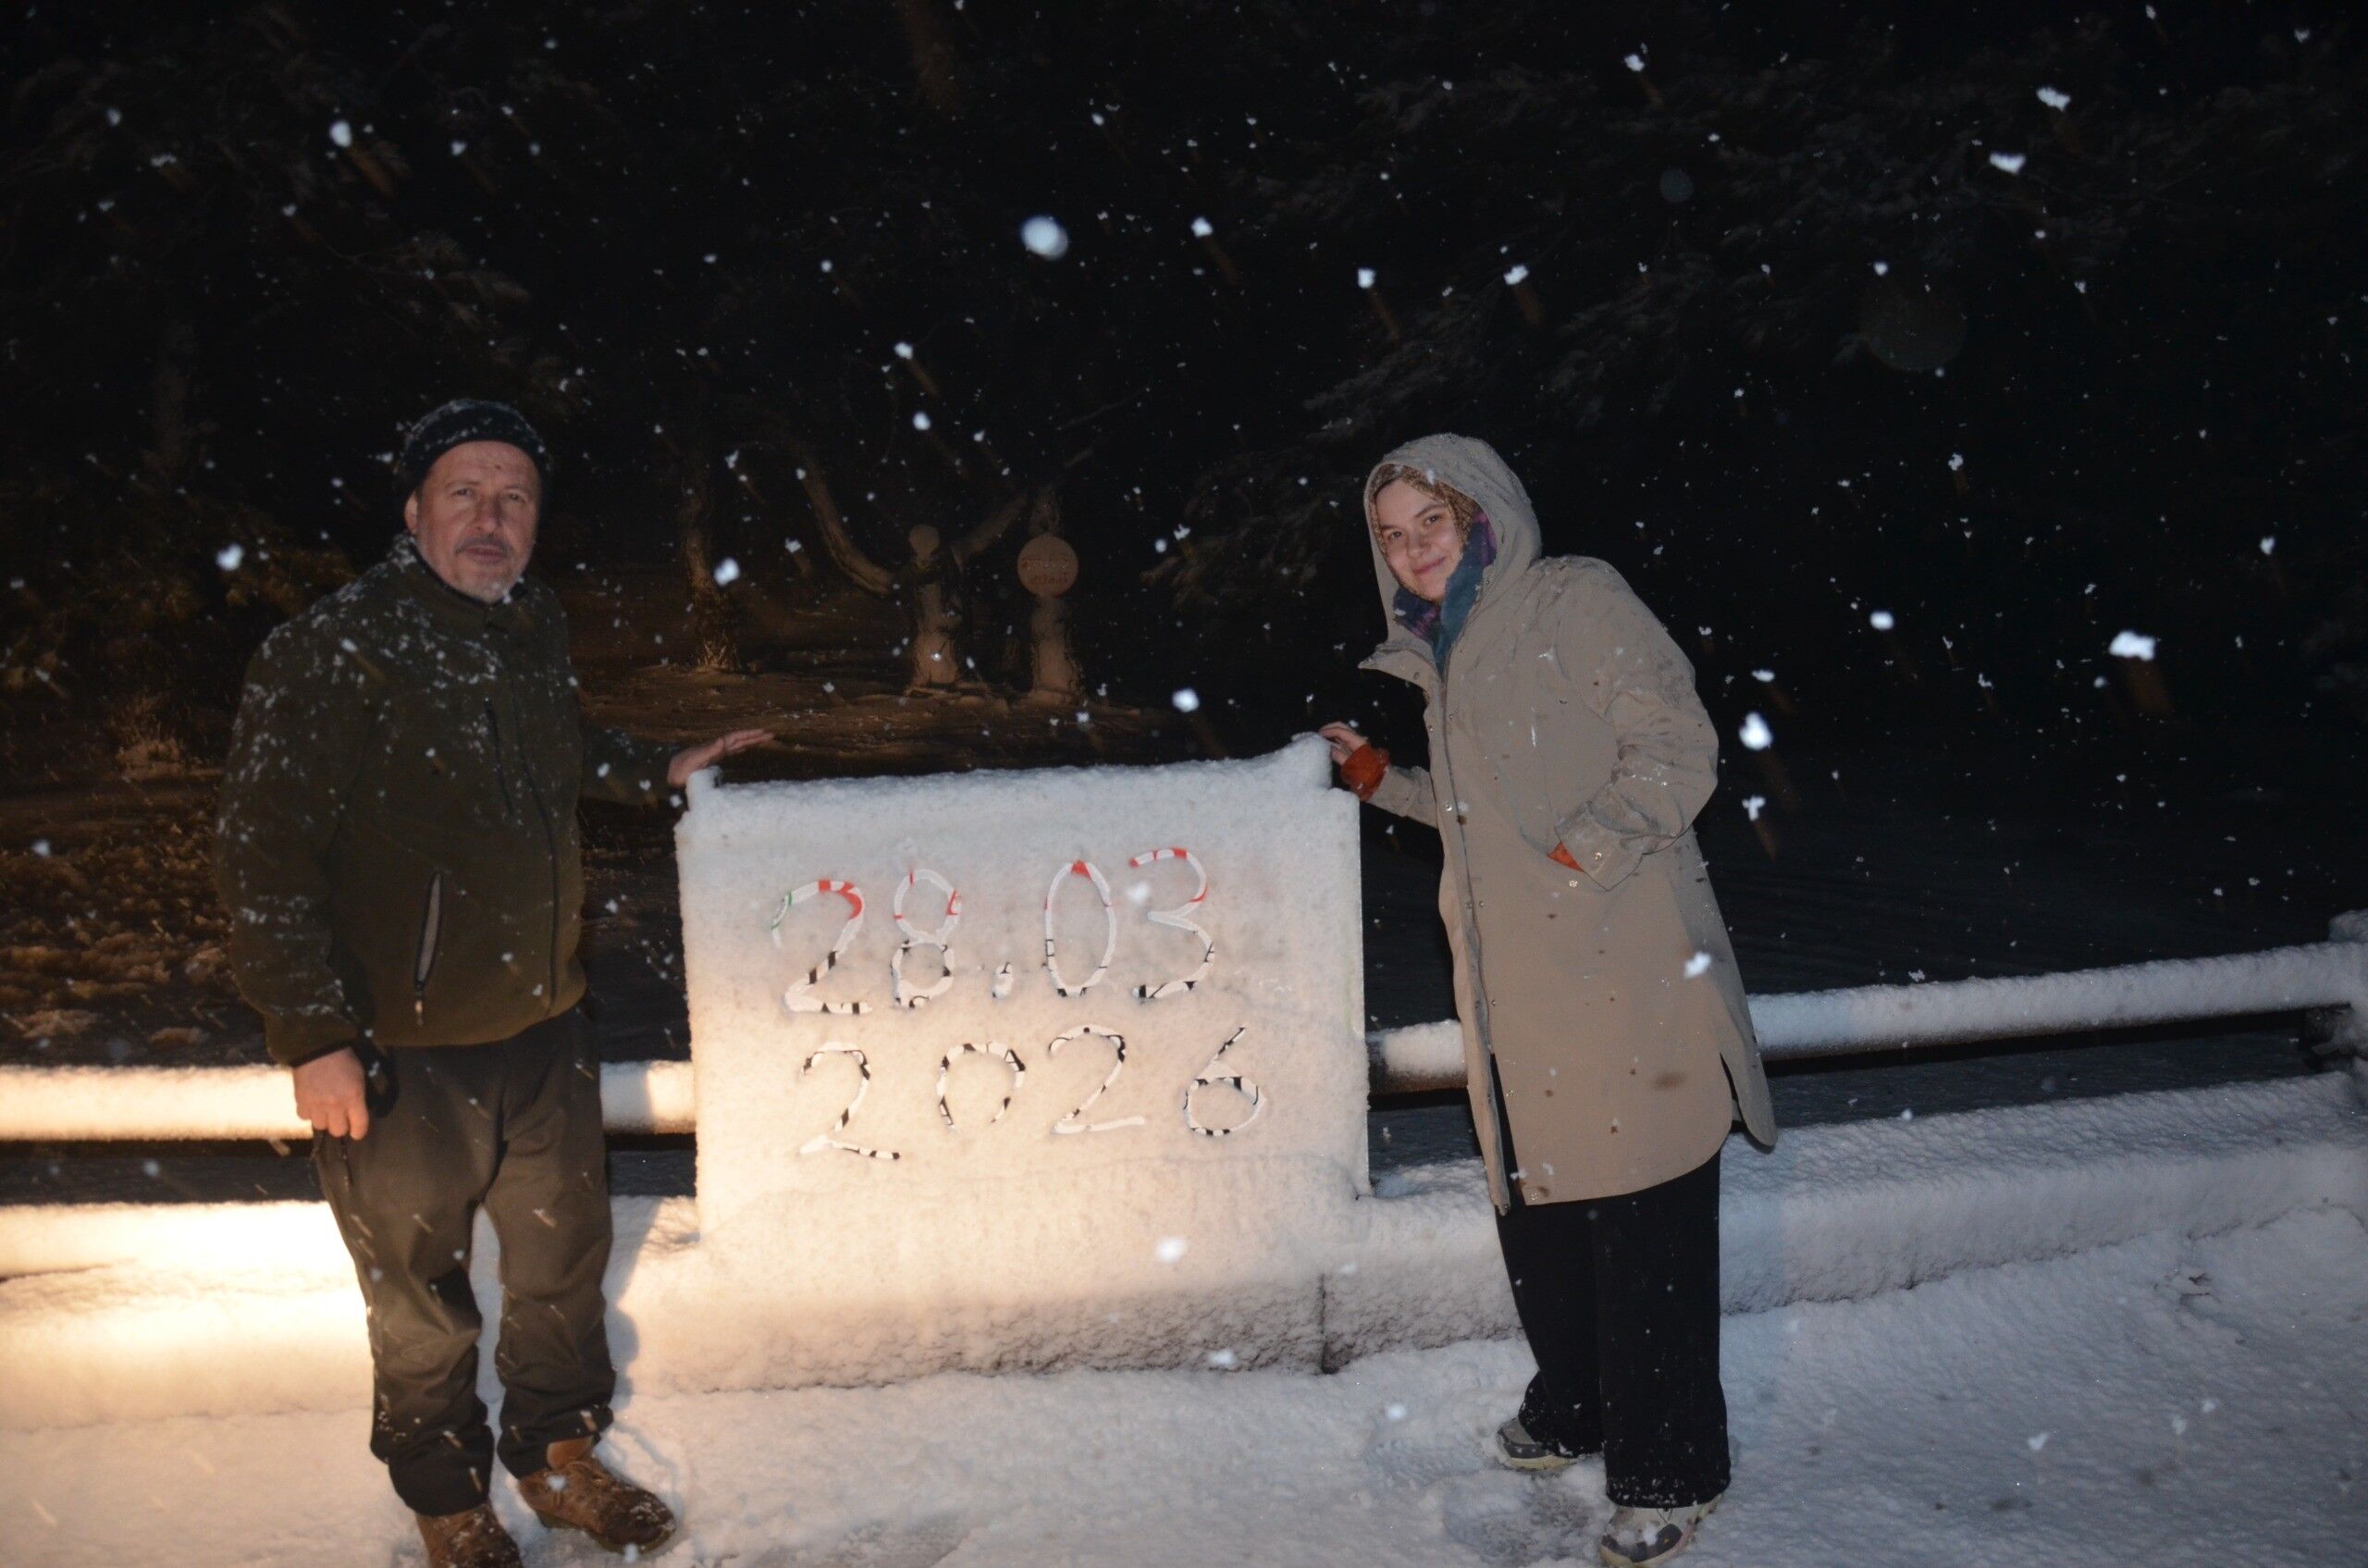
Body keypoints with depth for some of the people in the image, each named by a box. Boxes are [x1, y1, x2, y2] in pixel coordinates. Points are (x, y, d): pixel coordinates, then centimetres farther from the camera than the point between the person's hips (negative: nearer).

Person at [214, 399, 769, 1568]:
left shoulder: (537, 626, 4)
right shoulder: (328, 652, -17)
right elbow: (261, 860, -19)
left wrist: (661, 772, 19)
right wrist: (313, 1037, -21)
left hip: (543, 1032, 6)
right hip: (399, 1057, -6)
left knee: (565, 1259, 22)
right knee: (422, 1304, 14)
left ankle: (559, 1457, 46)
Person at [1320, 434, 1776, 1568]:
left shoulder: (1575, 600, -3)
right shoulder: (1437, 652, 20)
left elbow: (1676, 747, -11)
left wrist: (1588, 851, -21)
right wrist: (1385, 782, 18)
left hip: (1624, 972, -8)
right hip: (1514, 983, 8)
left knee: (1645, 1221, -2)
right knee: (1534, 1199, 15)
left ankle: (1666, 1474, 11)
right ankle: (1571, 1409, 36)